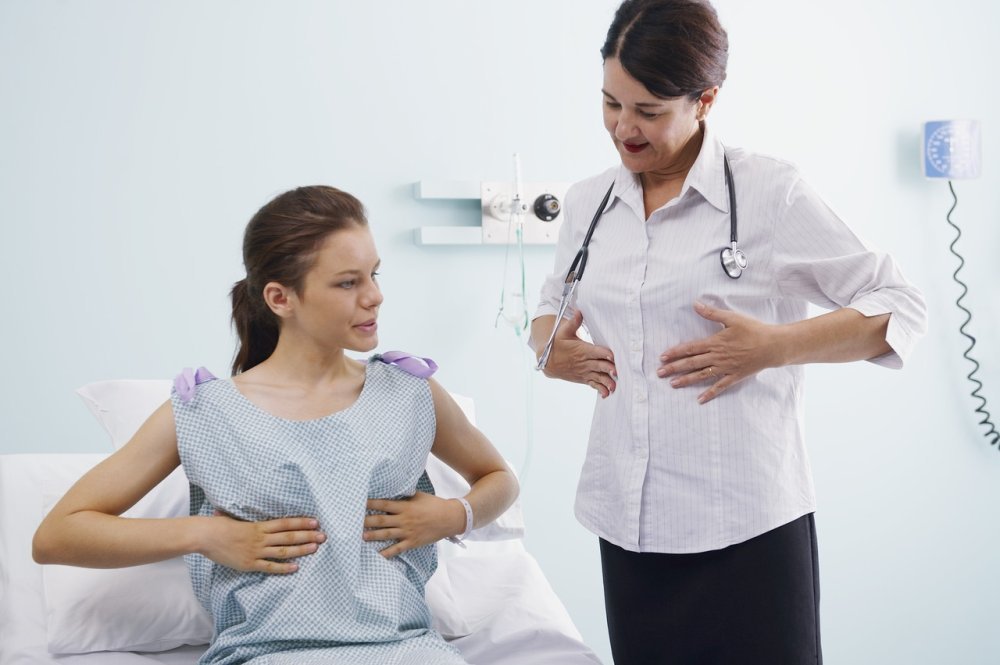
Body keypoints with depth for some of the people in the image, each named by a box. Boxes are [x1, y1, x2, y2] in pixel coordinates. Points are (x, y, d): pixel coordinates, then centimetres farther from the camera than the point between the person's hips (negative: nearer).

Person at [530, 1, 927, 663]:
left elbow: (901, 310, -2)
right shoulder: (588, 202, 10)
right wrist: (550, 350, 4)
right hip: (629, 527, 5)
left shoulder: (770, 193, -5)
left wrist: (772, 347, -15)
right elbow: (552, 304, 27)